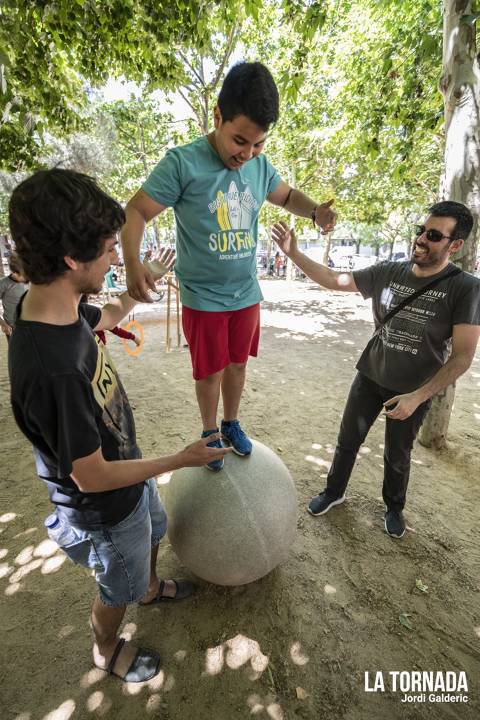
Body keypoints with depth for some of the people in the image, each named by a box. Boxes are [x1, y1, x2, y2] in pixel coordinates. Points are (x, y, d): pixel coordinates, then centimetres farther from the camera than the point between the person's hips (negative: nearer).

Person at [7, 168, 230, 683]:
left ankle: (151, 588, 67)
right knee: (117, 589, 24)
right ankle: (106, 651, 59)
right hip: (105, 508, -7)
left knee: (153, 530, 35)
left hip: (128, 475, 8)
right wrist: (182, 460, -20)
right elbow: (92, 477, -29)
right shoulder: (52, 371, -41)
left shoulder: (52, 305, -14)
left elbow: (101, 320, 10)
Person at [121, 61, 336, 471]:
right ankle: (210, 432, 36)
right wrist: (133, 264, -31)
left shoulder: (260, 165, 0)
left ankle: (232, 423, 42)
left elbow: (287, 196, 17)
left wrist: (315, 210, -5)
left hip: (247, 295, 5)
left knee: (238, 364, 18)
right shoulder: (182, 163, -15)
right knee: (210, 372, 10)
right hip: (203, 299, -4)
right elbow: (136, 212, -13)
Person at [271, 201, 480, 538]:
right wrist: (294, 253, -14)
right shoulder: (387, 272, -6)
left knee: (397, 456, 17)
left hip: (414, 390, -2)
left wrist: (418, 396, -23)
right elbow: (333, 280, -4)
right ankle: (334, 492, 40)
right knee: (348, 440, 14)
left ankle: (394, 507, 46)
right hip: (369, 377, 3)